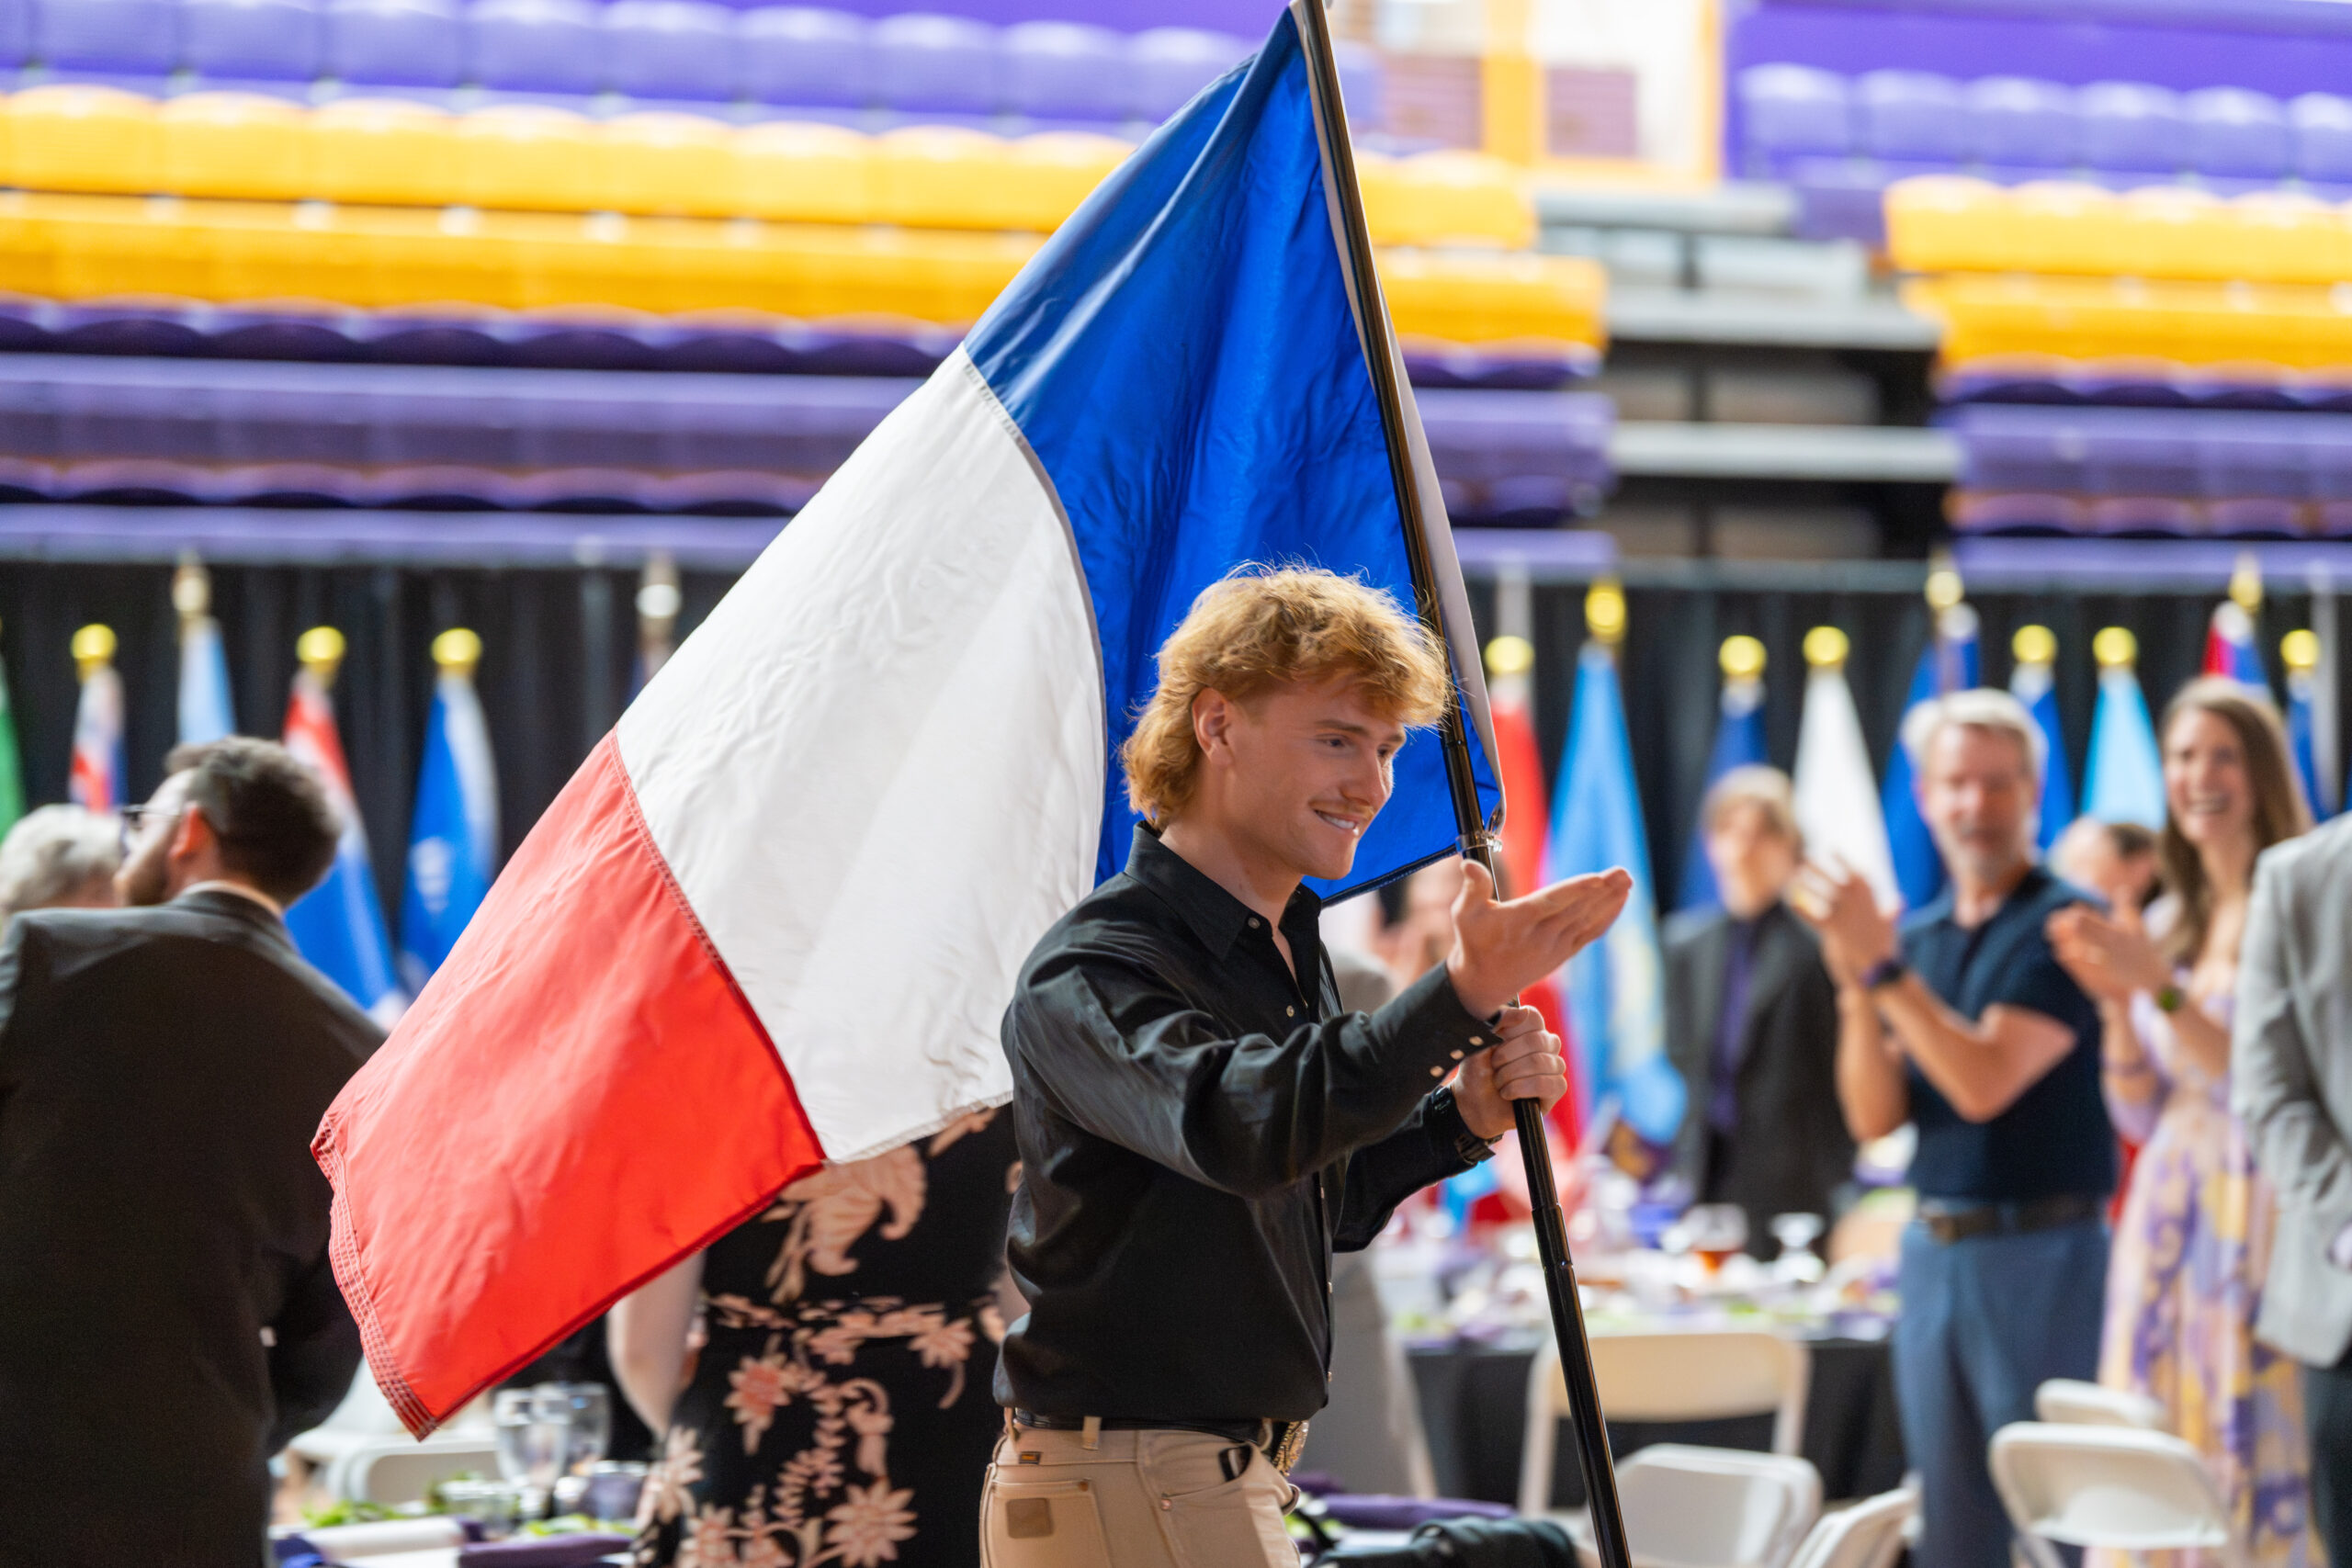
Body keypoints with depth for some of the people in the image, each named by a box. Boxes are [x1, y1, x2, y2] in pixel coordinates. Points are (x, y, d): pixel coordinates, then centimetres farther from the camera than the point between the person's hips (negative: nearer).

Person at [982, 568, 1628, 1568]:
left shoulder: (1291, 956, 13)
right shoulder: (1091, 972, -18)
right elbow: (1242, 1130, -37)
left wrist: (1463, 1119, 3)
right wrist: (1462, 995, -47)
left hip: (1227, 1482, 10)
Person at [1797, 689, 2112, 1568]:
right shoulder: (1919, 938, 12)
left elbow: (1985, 1082, -17)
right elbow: (1875, 1116, 6)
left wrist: (1885, 968, -17)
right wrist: (1856, 985, -8)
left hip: (2041, 1254, -7)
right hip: (1933, 1254, 7)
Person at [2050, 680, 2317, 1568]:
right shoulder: (2166, 925, 14)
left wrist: (2165, 990, -19)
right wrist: (2116, 1002, -1)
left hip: (2259, 1218, -6)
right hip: (2167, 1218, 6)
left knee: (2256, 1460, -8)